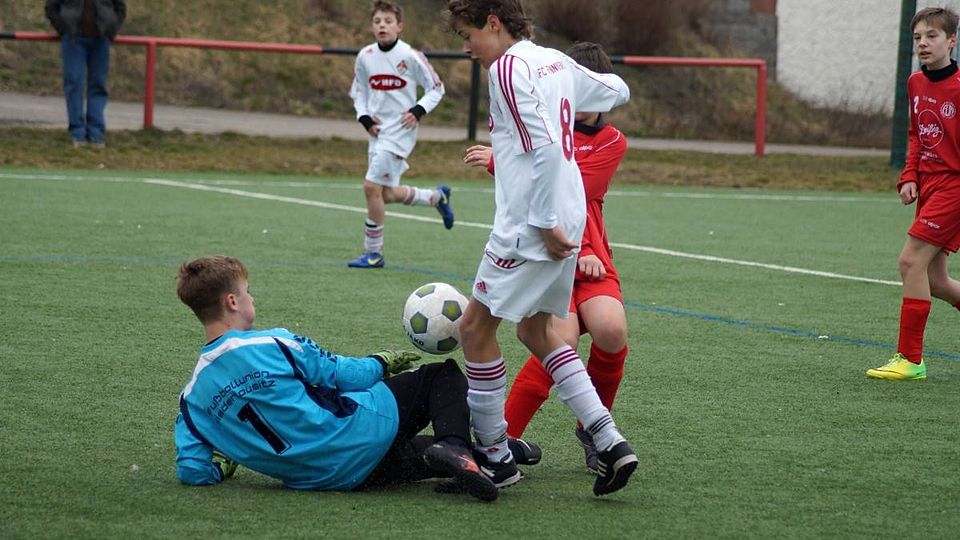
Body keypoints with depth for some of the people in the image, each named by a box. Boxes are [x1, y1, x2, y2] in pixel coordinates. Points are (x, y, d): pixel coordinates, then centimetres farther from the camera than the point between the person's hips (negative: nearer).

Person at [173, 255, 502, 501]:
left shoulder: (192, 398, 1)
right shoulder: (273, 344, -13)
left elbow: (192, 472, -3)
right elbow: (348, 376, -6)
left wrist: (224, 461, 18)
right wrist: (382, 362, 14)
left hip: (316, 477, 6)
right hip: (354, 434, -6)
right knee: (444, 376, 10)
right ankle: (453, 446, -15)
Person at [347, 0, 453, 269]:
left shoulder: (411, 56, -11)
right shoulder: (365, 56, 2)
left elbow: (436, 88, -1)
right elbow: (358, 91, 16)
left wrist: (419, 110, -16)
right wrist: (364, 117, 0)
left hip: (400, 131, -6)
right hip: (378, 131, 6)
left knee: (372, 187, -14)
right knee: (387, 194, 10)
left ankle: (373, 253, -2)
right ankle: (437, 197, 36)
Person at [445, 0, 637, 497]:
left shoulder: (508, 68, -14)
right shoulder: (554, 61, 12)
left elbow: (545, 147, -22)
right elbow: (616, 91, 27)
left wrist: (545, 223, -19)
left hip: (529, 226, -10)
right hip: (564, 220, 10)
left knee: (475, 327, 0)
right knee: (535, 330, 18)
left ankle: (495, 457, 6)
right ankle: (609, 442, 11)